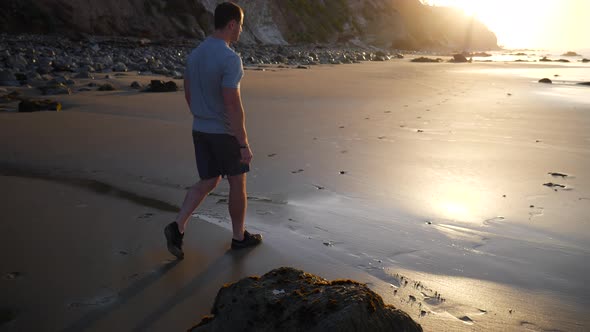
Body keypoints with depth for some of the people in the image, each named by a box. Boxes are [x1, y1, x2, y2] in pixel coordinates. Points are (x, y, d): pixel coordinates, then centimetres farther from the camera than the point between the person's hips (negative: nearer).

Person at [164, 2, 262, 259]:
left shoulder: (194, 55, 4)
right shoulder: (230, 59, -23)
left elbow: (188, 95, 12)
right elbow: (233, 106, -26)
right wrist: (244, 145, -20)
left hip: (200, 131, 7)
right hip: (226, 134, -7)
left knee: (208, 183, 16)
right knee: (237, 182, 11)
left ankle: (177, 227, 2)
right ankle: (239, 236, 25)